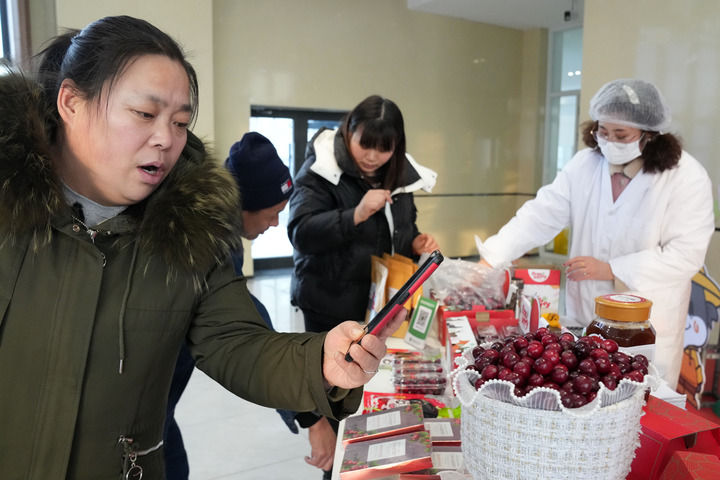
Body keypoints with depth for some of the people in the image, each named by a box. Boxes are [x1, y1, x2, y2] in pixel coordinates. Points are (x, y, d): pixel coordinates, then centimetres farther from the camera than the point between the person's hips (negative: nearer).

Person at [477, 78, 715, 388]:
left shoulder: (686, 177, -12)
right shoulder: (585, 164, -3)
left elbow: (687, 254, -16)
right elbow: (541, 215, -10)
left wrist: (611, 270, -20)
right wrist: (489, 260, -20)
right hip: (584, 315, 3)